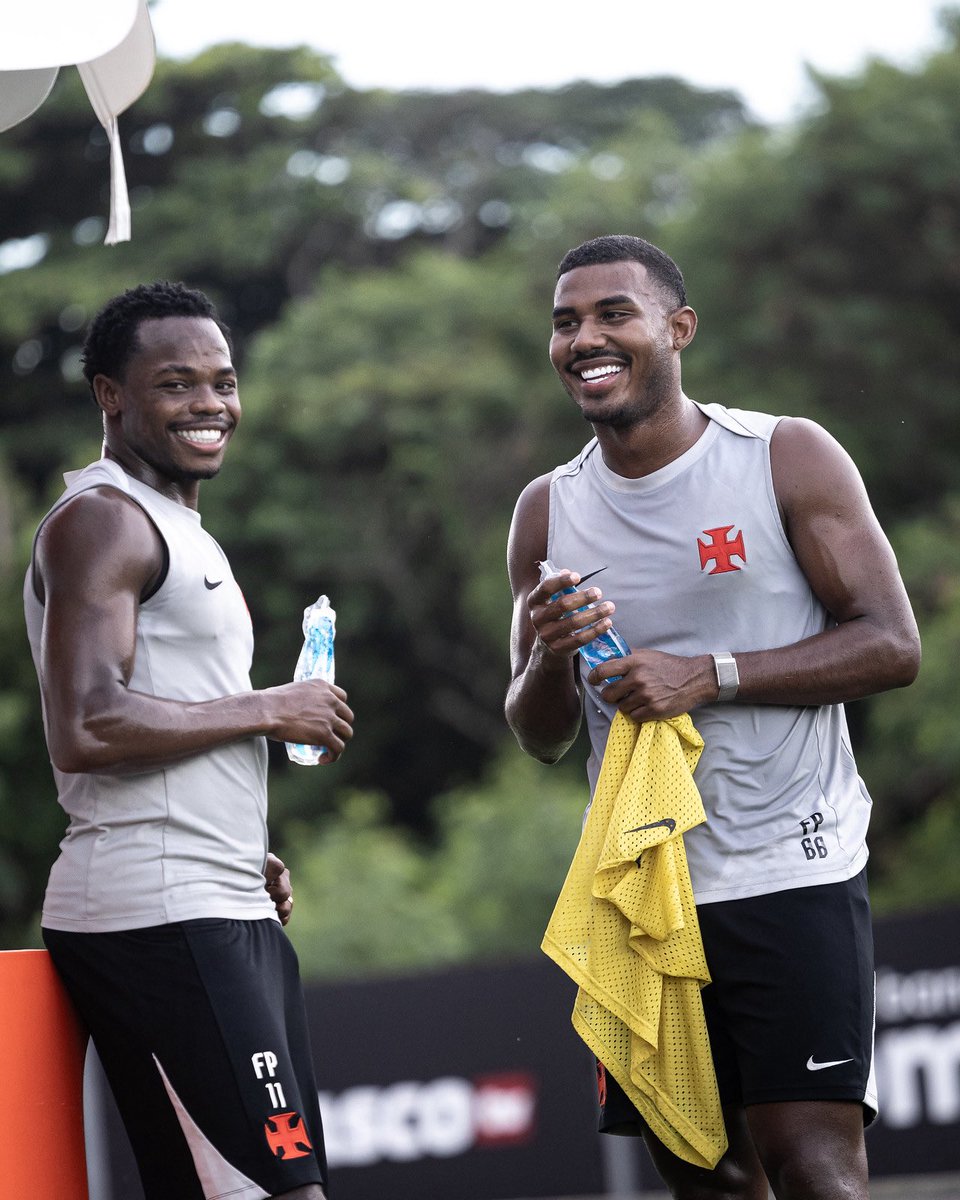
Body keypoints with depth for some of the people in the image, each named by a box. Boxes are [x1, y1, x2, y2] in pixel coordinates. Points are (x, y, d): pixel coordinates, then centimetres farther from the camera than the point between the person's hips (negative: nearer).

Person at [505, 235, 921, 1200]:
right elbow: (540, 739, 13)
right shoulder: (548, 512, 10)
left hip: (791, 872, -5)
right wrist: (550, 658, -10)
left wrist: (710, 676, -17)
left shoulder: (787, 459, -2)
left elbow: (892, 645, -7)